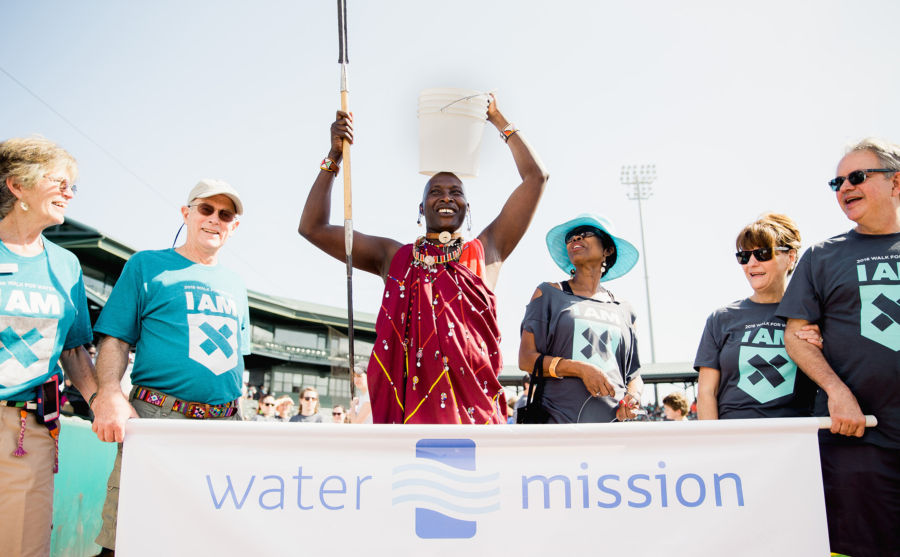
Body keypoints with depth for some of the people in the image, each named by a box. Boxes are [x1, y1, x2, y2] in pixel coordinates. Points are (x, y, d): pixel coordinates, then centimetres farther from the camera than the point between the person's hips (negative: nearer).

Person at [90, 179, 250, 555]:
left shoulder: (235, 285, 20)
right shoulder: (147, 265, 7)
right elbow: (115, 339, 0)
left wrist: (235, 415, 12)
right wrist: (110, 394, -17)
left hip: (225, 425, 4)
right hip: (156, 418, -4)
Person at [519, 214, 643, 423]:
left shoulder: (623, 310, 17)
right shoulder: (549, 293, 9)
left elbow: (634, 373, 23)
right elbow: (526, 359, 1)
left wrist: (633, 395, -1)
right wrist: (581, 369, -13)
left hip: (612, 421, 3)